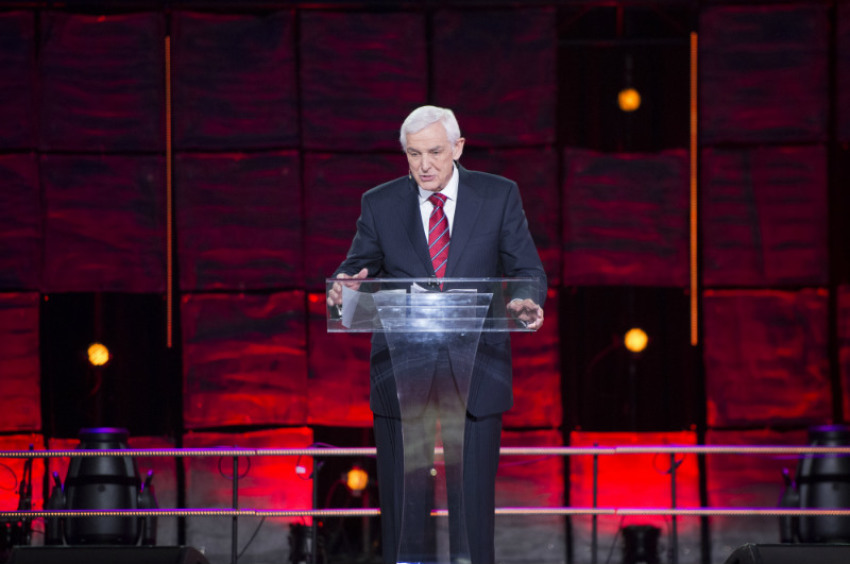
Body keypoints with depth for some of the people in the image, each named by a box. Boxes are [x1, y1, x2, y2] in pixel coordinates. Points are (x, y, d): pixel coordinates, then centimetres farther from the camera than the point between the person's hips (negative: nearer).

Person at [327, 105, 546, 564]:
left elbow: (527, 269, 3)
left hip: (475, 372, -1)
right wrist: (344, 287, -19)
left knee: (472, 500, 0)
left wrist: (528, 303, -20)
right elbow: (358, 267, 5)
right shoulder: (379, 204, 5)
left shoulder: (499, 196, 4)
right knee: (403, 497, 2)